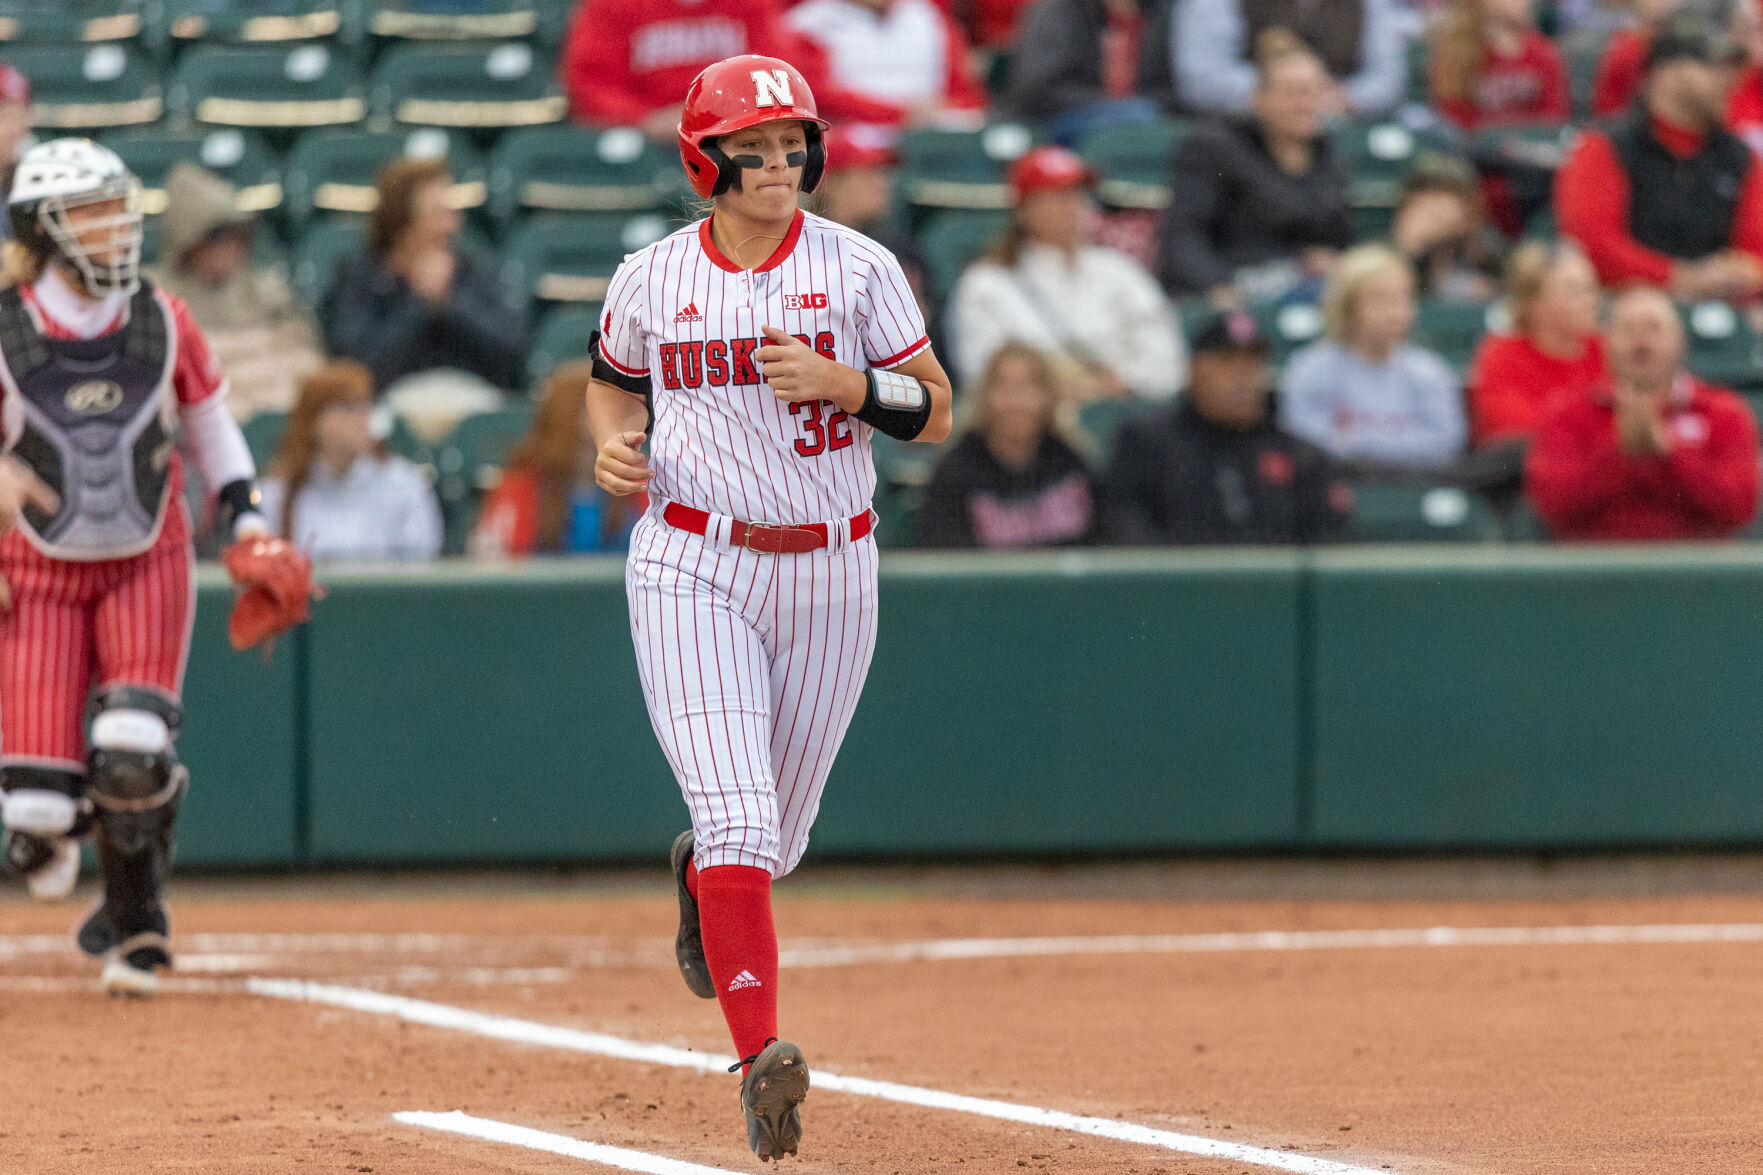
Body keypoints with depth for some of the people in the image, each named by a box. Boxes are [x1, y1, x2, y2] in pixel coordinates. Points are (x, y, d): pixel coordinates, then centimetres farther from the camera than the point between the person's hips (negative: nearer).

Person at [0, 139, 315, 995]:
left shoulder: (163, 324, -4)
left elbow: (212, 428, 11)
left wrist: (249, 532, 4)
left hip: (147, 567, 1)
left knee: (133, 752, -22)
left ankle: (134, 923, 5)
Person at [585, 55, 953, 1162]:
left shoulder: (857, 268, -2)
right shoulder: (652, 278, 2)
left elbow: (935, 412, -2)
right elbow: (614, 383, 20)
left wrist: (846, 383, -21)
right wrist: (615, 447, -2)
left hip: (828, 572, 1)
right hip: (693, 569, -1)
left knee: (774, 839, 14)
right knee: (739, 819, -18)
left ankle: (699, 868, 51)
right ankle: (762, 1059, -23)